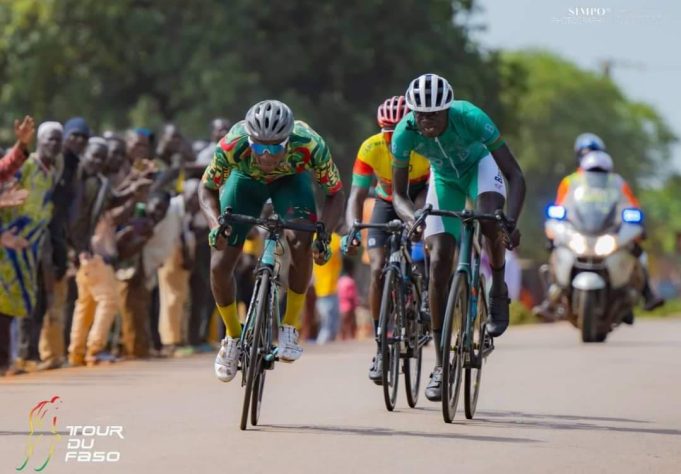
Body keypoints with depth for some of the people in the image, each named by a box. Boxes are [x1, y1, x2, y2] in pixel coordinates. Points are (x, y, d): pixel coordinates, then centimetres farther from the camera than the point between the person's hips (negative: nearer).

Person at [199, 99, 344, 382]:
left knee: (302, 245, -27)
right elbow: (207, 190, -19)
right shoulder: (232, 145, -38)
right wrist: (216, 225, -39)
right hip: (246, 180, 1)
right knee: (220, 265, -10)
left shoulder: (310, 144, -39)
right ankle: (233, 337, 15)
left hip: (291, 180, -1)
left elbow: (335, 194, -22)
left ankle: (289, 328, -8)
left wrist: (323, 236, -38)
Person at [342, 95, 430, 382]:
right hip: (387, 205, 1)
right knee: (378, 270, -15)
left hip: (421, 196, -1)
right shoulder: (370, 149, -25)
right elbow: (357, 196, -26)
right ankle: (381, 348, -4)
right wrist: (352, 229, -44)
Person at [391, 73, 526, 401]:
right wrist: (412, 218, -45)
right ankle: (440, 365, -4)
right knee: (439, 262, -11)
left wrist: (511, 221, -51)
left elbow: (515, 176, -35)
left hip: (480, 165, -2)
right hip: (445, 177, 2)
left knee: (490, 220, -36)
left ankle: (498, 291, -5)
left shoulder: (470, 118, -37)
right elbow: (399, 194, -22)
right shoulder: (405, 132, -30)